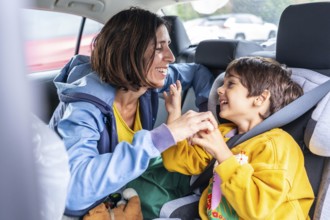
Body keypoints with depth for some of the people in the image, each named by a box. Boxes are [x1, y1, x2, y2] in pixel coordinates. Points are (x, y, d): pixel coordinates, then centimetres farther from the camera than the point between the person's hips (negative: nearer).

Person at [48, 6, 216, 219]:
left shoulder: (147, 81, -12)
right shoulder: (85, 106, -32)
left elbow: (196, 71, 8)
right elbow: (73, 187, -48)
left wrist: (208, 108, -11)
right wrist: (162, 137, -48)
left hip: (123, 188, 5)